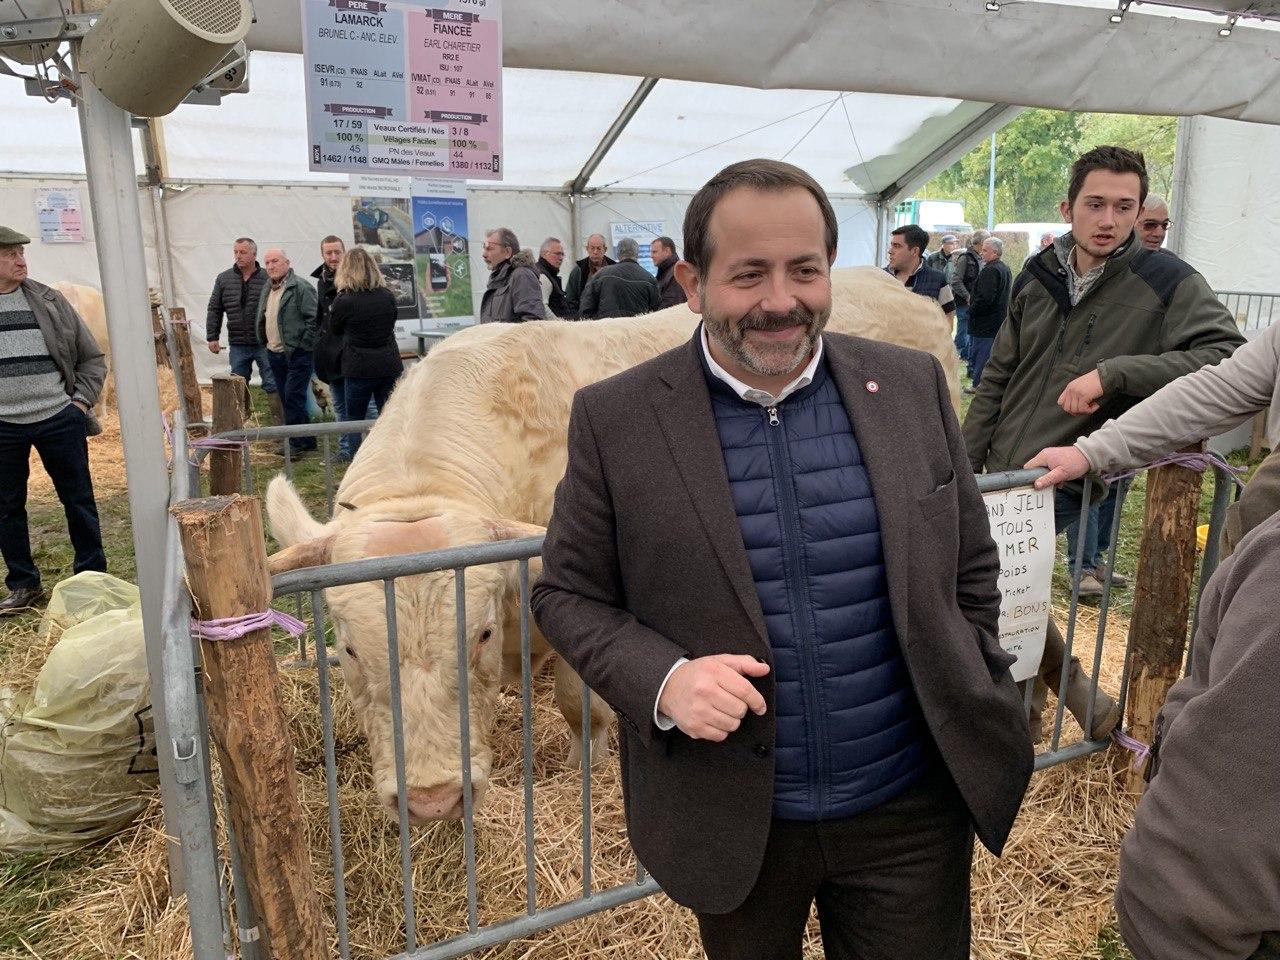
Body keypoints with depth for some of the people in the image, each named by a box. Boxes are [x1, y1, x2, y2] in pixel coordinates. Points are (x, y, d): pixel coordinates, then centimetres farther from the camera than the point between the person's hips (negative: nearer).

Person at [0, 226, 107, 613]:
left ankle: (92, 576, 21)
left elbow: (92, 356, 9)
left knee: (79, 500, 7)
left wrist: (82, 400, -1)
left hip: (59, 419, 0)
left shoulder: (49, 301, 3)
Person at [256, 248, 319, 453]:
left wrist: (303, 346, -17)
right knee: (287, 399, 12)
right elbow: (262, 320, 26)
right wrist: (265, 343, 17)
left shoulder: (300, 287, -12)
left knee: (293, 398, -9)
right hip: (274, 354, 9)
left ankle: (297, 442, 0)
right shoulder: (268, 290, 16)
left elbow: (314, 319, -18)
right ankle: (306, 440, 21)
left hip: (296, 354, -9)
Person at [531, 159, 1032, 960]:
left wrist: (979, 720, 7)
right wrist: (663, 682, -20)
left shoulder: (913, 386, -3)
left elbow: (970, 567, 6)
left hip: (910, 811, 2)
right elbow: (567, 595, -4)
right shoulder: (615, 418, -10)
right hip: (732, 822, 0)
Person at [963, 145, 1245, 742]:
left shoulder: (1165, 281, -10)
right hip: (1000, 470, 5)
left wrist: (1113, 373, -28)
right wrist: (964, 464, 8)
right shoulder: (1037, 277, 4)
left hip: (1063, 476, -5)